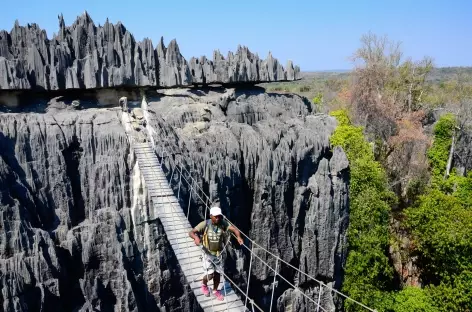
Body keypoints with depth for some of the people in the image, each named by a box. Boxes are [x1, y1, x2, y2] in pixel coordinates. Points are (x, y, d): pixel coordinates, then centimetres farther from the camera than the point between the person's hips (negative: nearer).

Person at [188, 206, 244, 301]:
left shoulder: (222, 224, -13)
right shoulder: (205, 224, -20)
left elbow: (234, 229, -21)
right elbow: (191, 232, -27)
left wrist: (238, 237, -42)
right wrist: (196, 237, -49)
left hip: (218, 254, 3)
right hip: (207, 253, -3)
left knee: (217, 274, 13)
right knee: (210, 275, -8)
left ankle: (215, 290, 43)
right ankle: (204, 284, 29)